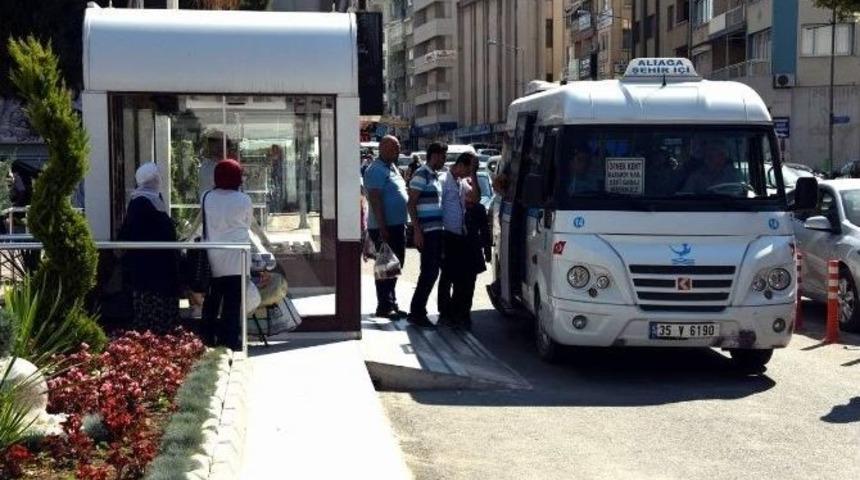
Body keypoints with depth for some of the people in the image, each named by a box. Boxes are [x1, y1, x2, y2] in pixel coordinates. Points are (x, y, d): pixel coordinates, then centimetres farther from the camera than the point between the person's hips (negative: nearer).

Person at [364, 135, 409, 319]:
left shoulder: (393, 168, 17)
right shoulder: (377, 170, -14)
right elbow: (375, 200, -21)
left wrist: (403, 225, 20)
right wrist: (382, 229, -25)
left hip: (397, 226, 10)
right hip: (385, 227, -10)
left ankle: (391, 304, 22)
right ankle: (384, 307, 0)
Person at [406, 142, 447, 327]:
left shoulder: (434, 176, 17)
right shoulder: (421, 174, -10)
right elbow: (411, 204, -15)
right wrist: (417, 230, -20)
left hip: (436, 230, 9)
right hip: (427, 232, -9)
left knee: (432, 272, 11)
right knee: (429, 272, -8)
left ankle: (418, 311, 19)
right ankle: (416, 313, -2)